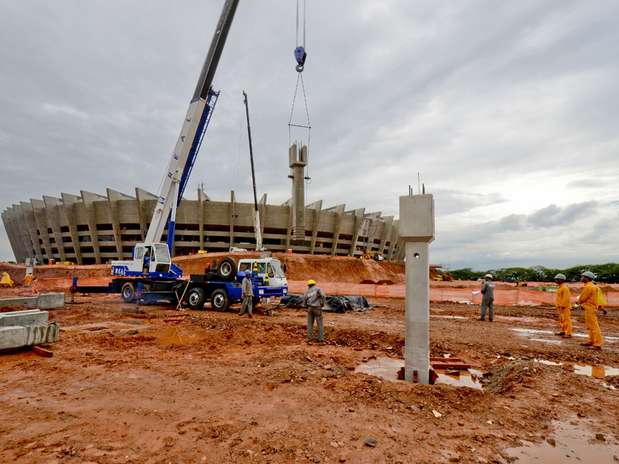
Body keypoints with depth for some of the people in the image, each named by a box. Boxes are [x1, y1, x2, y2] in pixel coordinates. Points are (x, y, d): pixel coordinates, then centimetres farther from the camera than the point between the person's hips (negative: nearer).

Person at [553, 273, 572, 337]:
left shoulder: (565, 288, -16)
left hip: (565, 307, -10)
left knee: (566, 319, -7)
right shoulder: (560, 287, 14)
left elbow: (566, 298, -21)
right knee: (561, 319, 15)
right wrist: (558, 305, 19)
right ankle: (563, 331, 23)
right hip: (560, 306, 10)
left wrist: (563, 306, -21)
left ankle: (568, 333, -5)